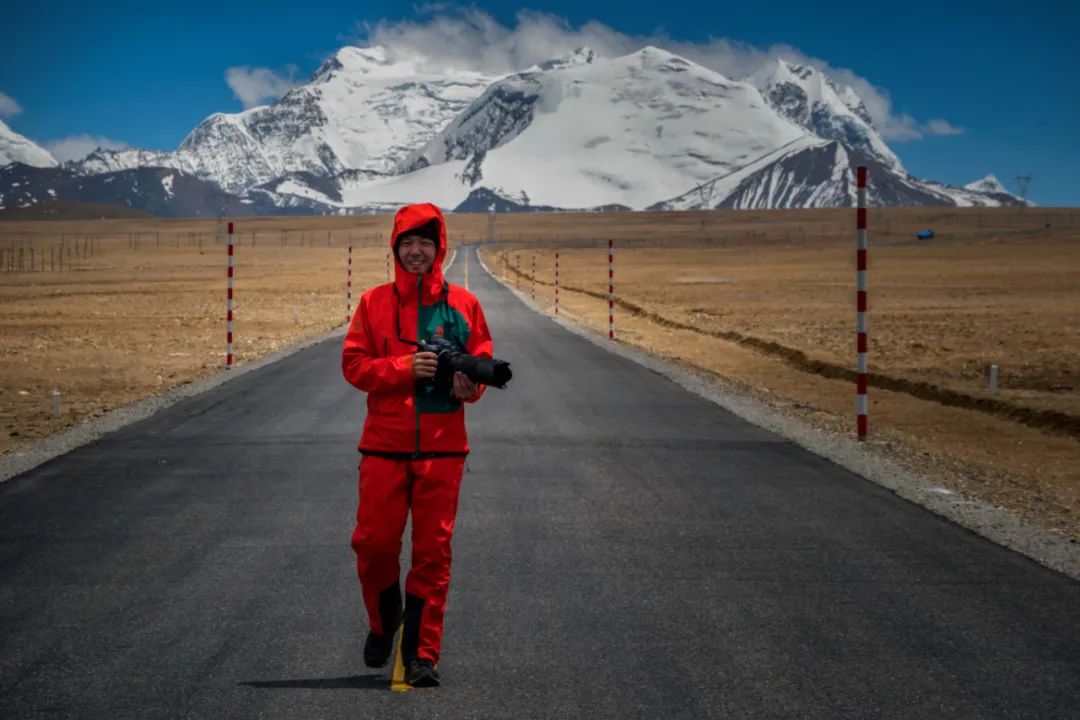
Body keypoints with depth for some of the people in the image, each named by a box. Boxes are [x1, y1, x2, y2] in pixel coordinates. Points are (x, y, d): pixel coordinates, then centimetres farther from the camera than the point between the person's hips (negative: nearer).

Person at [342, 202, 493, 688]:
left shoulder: (462, 304, 4)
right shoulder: (374, 303, 3)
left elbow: (483, 363, 6)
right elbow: (354, 365, -1)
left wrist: (468, 384, -16)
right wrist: (404, 368, -16)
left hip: (442, 447, 0)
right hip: (384, 445, 0)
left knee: (432, 551, 0)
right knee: (374, 543, 0)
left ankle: (422, 654, 7)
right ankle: (383, 621, 28)